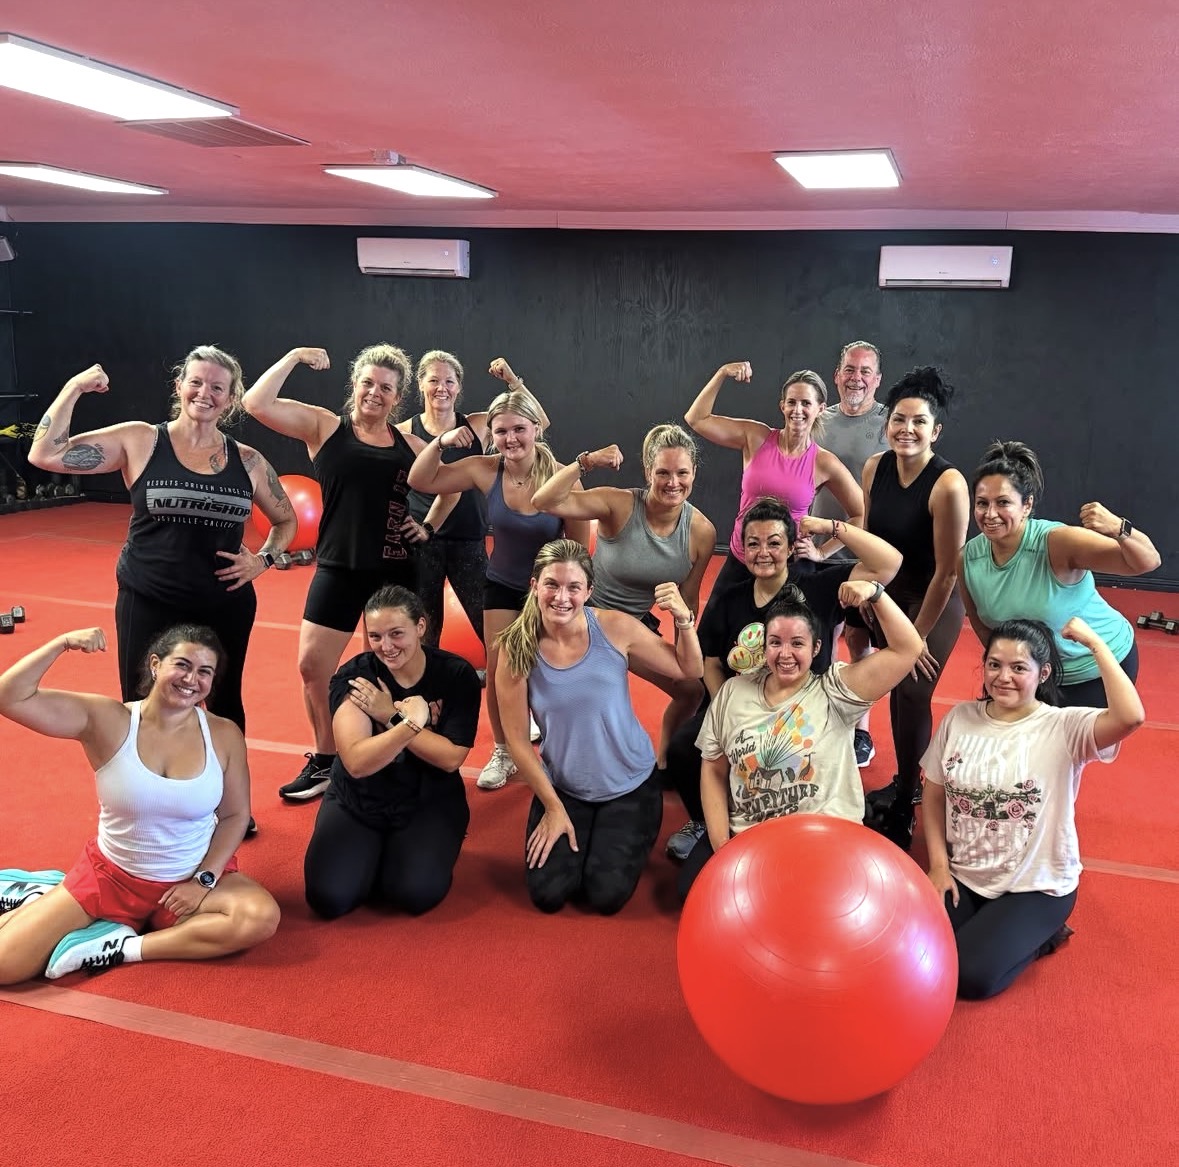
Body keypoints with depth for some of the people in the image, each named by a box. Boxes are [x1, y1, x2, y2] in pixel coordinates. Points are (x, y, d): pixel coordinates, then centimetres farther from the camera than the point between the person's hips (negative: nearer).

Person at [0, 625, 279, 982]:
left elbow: (235, 815, -2)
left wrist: (205, 879, -13)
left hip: (192, 878, 1)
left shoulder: (224, 735, -10)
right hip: (109, 876, 0)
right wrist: (63, 643, -28)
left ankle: (123, 949, -15)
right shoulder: (106, 720, -13)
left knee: (262, 918, -29)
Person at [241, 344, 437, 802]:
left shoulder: (410, 445, 4)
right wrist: (294, 357, -10)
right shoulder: (324, 426, 0)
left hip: (397, 570, 1)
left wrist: (428, 525, 2)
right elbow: (256, 404, -11)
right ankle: (324, 761, 22)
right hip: (338, 568, -1)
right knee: (313, 665, 1)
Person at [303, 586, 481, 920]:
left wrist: (391, 716, -22)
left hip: (429, 802, -1)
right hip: (357, 801, 1)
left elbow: (450, 758, -17)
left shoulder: (456, 675, -11)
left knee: (416, 894, -25)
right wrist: (409, 721, -39)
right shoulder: (352, 676, -12)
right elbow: (357, 763, -25)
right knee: (328, 898, -18)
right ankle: (374, 852, 13)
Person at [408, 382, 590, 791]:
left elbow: (579, 547, -14)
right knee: (498, 671, 3)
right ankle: (502, 753, 24)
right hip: (503, 587, 2)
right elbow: (420, 481, -8)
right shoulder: (486, 470, -16)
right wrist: (440, 442, -24)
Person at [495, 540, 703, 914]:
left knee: (606, 896, -6)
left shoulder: (615, 628, -18)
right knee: (548, 894, -7)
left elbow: (688, 670, -6)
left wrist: (683, 618, -24)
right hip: (562, 787, 1)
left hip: (630, 785, -1)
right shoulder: (516, 647, -17)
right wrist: (553, 807, -6)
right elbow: (517, 739, -10)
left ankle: (629, 838, 26)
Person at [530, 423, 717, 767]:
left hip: (638, 625, 5)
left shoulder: (702, 532, -13)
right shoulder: (619, 504, -25)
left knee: (692, 691, 9)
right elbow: (544, 502, -36)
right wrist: (586, 462, -44)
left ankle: (662, 761, 37)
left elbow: (687, 601, -1)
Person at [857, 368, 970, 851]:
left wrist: (919, 635, -15)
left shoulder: (948, 485, -28)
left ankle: (901, 811, 13)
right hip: (891, 590, 6)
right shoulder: (875, 467, -10)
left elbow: (946, 571, -22)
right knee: (895, 687, 14)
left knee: (913, 694, -3)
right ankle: (906, 782, 34)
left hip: (935, 600, -5)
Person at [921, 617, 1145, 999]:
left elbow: (1131, 717, -36)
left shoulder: (1063, 728, -15)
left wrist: (1094, 642, -29)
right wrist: (938, 865, -2)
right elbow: (933, 795, 6)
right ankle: (989, 930, 16)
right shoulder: (960, 718, -2)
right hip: (962, 876, 4)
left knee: (970, 975, -20)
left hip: (1036, 887, -4)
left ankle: (1037, 934, 11)